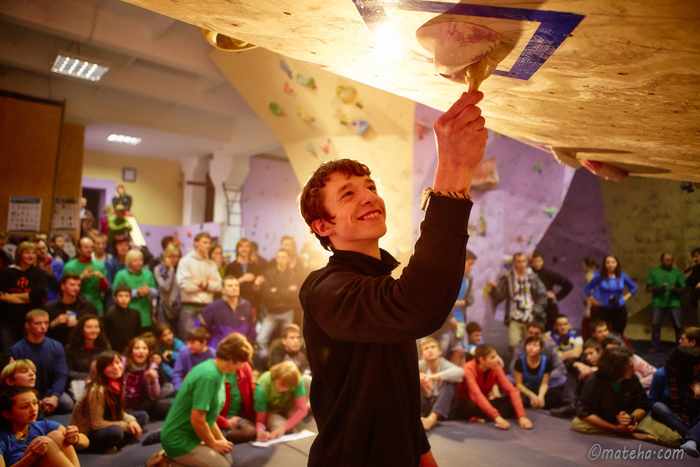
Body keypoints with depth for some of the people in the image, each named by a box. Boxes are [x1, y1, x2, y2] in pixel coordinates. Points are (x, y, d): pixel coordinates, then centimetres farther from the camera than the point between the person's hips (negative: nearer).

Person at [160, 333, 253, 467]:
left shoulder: (216, 370, 2)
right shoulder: (209, 376, -27)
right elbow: (197, 420, -26)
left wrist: (220, 438, 5)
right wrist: (213, 444, -12)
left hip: (189, 435, 10)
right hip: (180, 441, -10)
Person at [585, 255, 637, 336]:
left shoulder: (622, 276, 4)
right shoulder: (600, 277, -2)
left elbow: (634, 287, 18)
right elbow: (588, 288, 8)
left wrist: (625, 298, 6)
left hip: (620, 310, 2)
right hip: (604, 310, -2)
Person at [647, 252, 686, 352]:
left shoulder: (678, 272, 8)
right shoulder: (653, 272, 8)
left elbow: (683, 288, 6)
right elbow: (648, 287, 5)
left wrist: (675, 290, -15)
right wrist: (659, 289, -14)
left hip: (674, 303, 0)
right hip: (658, 302, 0)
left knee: (678, 326, -4)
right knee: (656, 325, 5)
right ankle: (655, 346, 17)